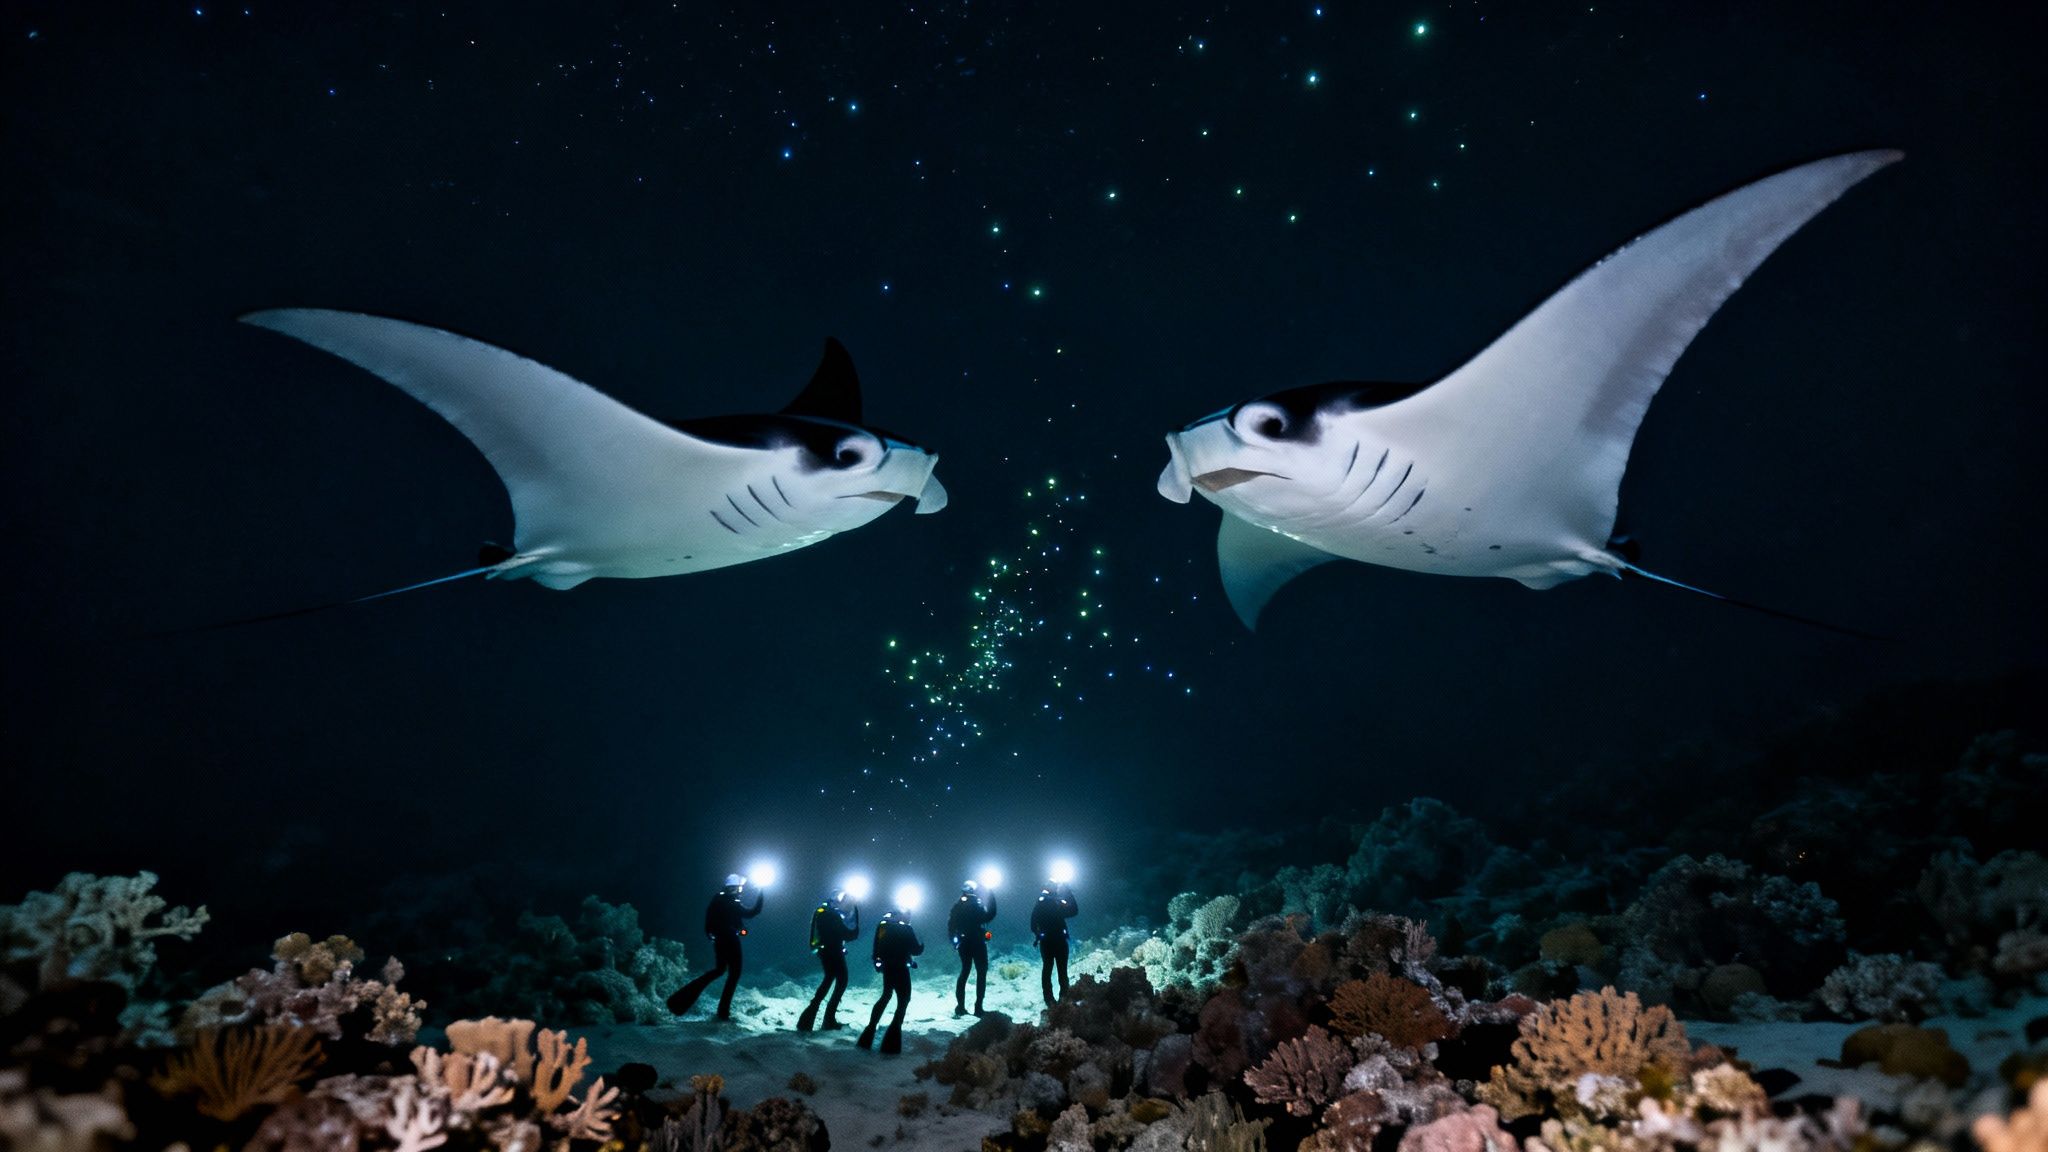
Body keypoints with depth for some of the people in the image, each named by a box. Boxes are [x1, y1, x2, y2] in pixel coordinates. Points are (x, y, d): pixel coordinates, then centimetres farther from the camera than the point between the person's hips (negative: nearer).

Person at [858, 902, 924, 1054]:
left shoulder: (883, 925, 5)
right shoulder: (905, 928, -12)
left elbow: (878, 946, 13)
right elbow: (916, 950, -7)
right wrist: (921, 944, 13)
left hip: (886, 966, 6)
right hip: (900, 968, -6)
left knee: (886, 996, 25)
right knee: (903, 1000, 3)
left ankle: (871, 1029, 24)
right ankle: (891, 1041, -8)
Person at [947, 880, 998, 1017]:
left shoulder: (957, 905, 6)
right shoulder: (974, 904, -14)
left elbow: (950, 924, 9)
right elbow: (989, 915, -19)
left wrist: (954, 940, 18)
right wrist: (991, 895, -14)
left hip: (963, 943, 7)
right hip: (977, 943, -7)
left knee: (965, 971, 17)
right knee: (981, 972, 2)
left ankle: (960, 1006, 16)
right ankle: (978, 1007, -4)